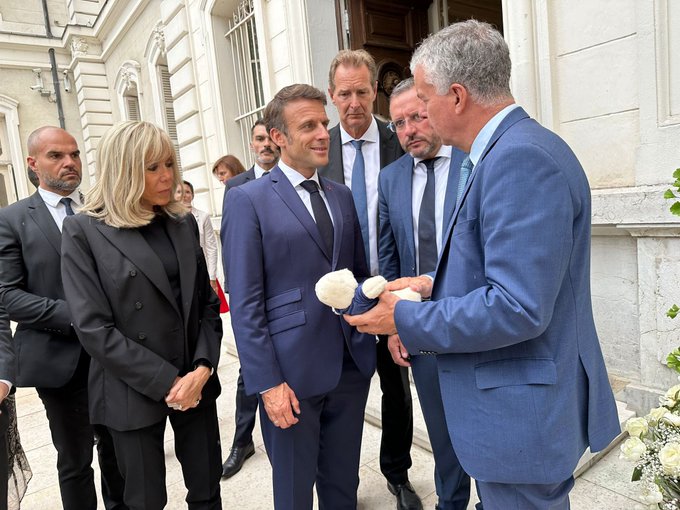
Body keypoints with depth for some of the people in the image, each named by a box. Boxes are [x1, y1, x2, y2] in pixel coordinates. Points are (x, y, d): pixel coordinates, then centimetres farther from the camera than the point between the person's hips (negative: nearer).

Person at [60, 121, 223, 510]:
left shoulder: (184, 223, 5)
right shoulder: (84, 231, -8)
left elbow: (207, 302, 5)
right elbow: (94, 328, -13)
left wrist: (203, 368, -9)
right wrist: (166, 382, -14)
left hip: (195, 381, 4)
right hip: (134, 393, -3)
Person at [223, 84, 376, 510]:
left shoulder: (343, 196, 10)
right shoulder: (248, 200, -7)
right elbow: (245, 302, -10)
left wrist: (371, 339, 4)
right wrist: (267, 382, -13)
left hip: (351, 363, 5)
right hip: (293, 370, -4)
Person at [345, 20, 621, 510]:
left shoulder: (521, 158, -23)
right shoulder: (510, 149, 9)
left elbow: (517, 308, -28)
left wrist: (406, 320, -18)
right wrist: (436, 285, 6)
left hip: (521, 414, -9)